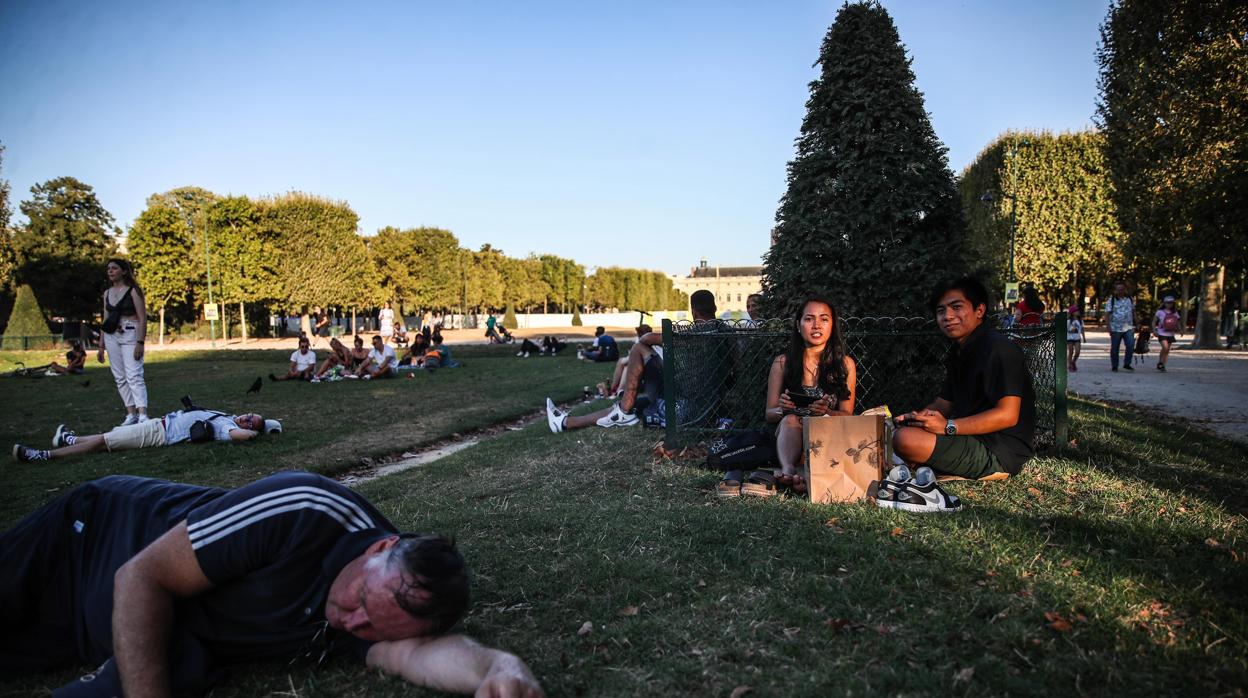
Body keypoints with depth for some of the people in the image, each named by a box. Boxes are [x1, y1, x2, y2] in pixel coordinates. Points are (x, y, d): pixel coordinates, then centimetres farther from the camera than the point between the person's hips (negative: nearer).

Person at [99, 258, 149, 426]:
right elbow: (106, 320, 18)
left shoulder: (133, 291, -4)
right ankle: (131, 414, 8)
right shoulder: (107, 293, 14)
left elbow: (142, 318, -9)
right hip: (111, 337, 6)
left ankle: (143, 415, -24)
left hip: (130, 335, -6)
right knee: (120, 378, 4)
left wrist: (140, 343, -17)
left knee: (134, 376, -16)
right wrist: (101, 346, 15)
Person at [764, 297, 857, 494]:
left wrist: (826, 413, -20)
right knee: (790, 420, -33)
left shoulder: (845, 364, 7)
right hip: (790, 433, 0)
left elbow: (847, 414, 4)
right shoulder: (782, 363, 6)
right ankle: (788, 470, -59)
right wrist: (782, 409, -18)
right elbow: (769, 415, 6)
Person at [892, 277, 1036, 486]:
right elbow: (944, 404, 18)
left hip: (1000, 451, -10)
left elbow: (1007, 415, -23)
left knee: (905, 439, -27)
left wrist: (948, 427, -25)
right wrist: (916, 417, -4)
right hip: (974, 441, 10)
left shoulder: (998, 349, -16)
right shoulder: (959, 351, 15)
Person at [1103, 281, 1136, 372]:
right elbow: (1107, 314, -6)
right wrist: (1108, 327, -14)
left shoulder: (1129, 299, 10)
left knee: (1130, 346, -8)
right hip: (1116, 329, -3)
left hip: (1128, 328, 3)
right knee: (1114, 348, 4)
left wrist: (1135, 323, 14)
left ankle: (1127, 364, 6)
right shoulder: (1111, 301, -3)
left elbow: (1133, 312, 19)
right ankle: (1114, 367, 14)